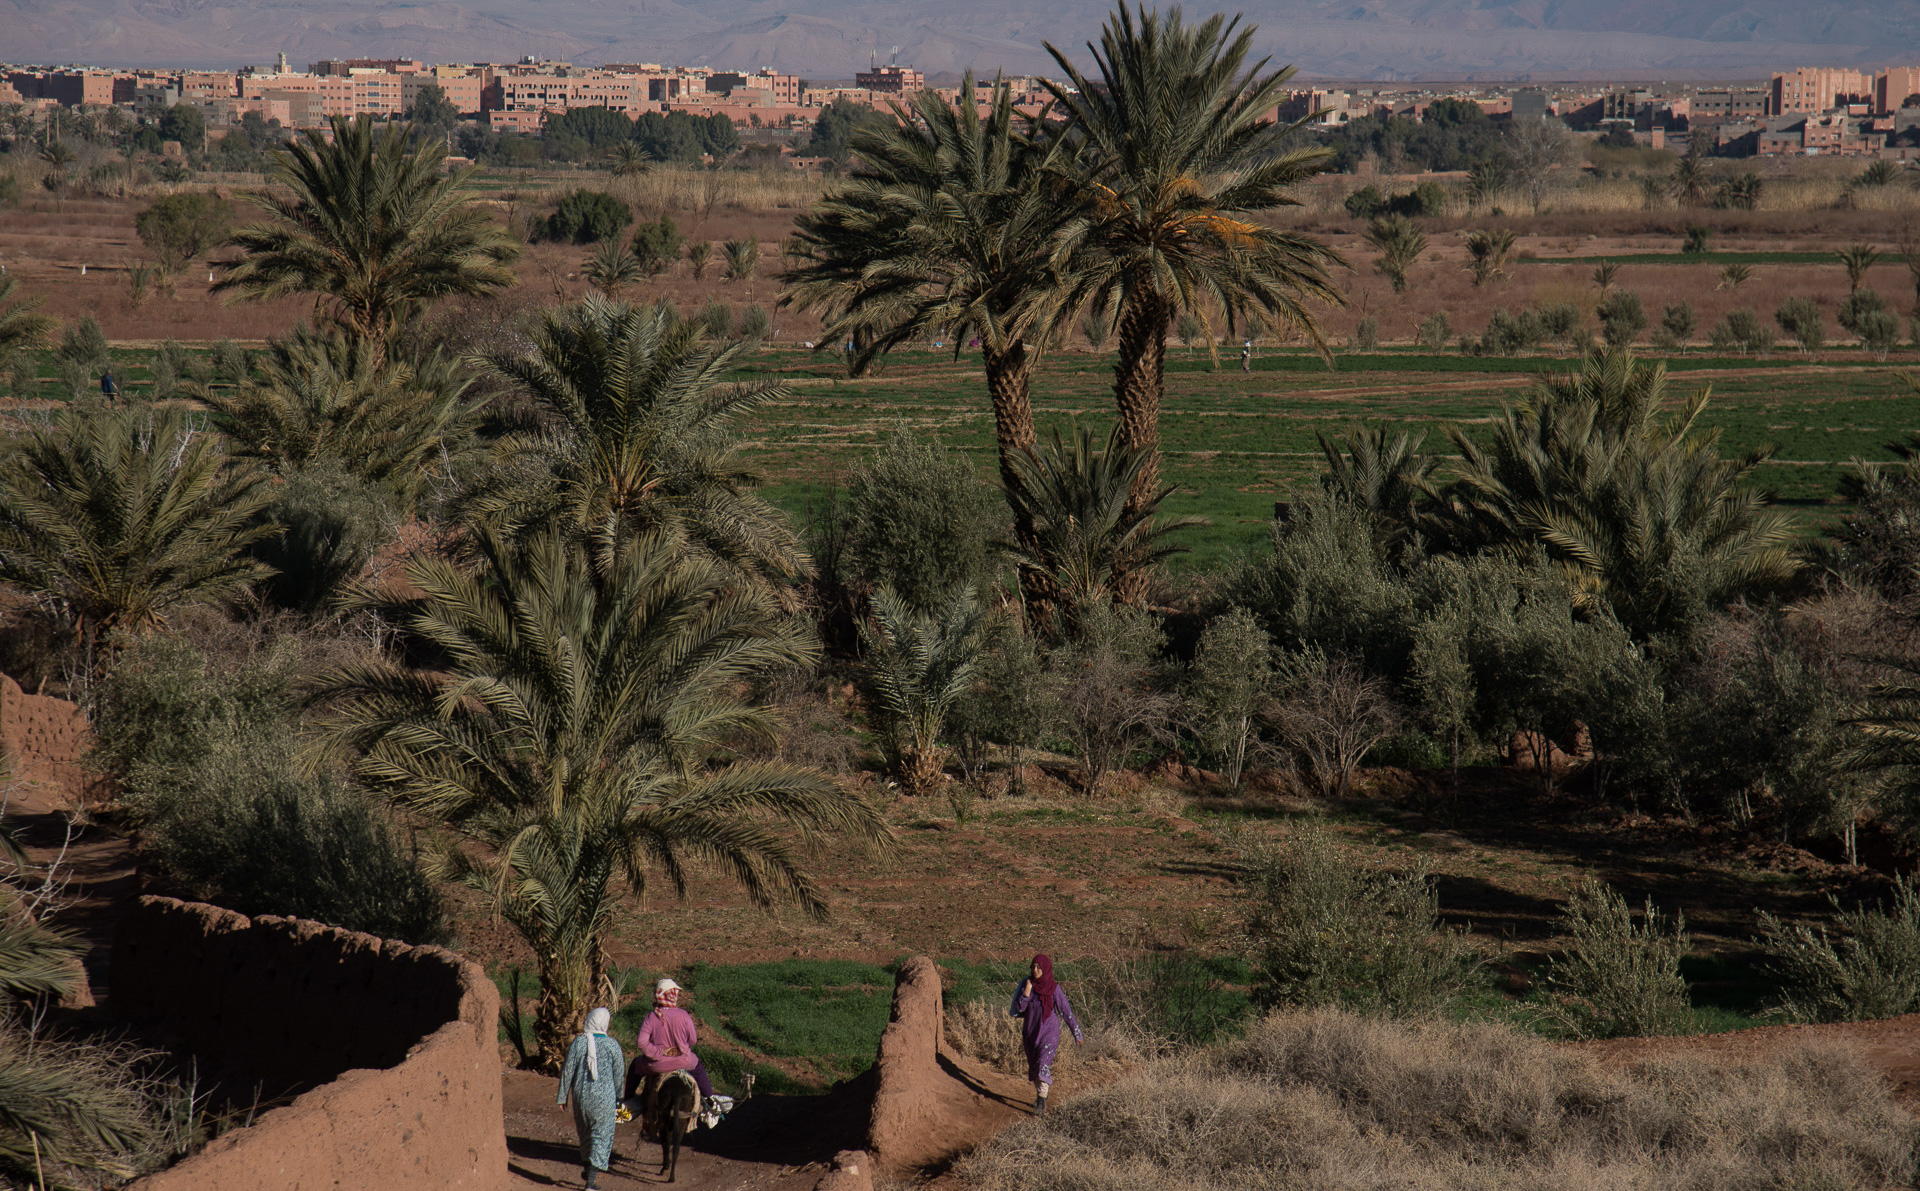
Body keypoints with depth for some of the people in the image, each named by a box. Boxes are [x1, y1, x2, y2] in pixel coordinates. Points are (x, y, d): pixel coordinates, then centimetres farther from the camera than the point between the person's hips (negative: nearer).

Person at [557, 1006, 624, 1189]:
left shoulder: (578, 1042, -6)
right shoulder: (612, 1045, -9)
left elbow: (568, 1071, -3)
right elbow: (618, 1075, -2)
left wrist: (562, 1097, 6)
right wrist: (618, 1099, 11)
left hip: (581, 1095, 2)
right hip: (604, 1097, -2)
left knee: (584, 1133, 21)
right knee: (601, 1134, 3)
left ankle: (586, 1168, 35)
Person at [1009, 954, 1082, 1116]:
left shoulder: (1054, 988, -13)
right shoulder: (1027, 984, -4)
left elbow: (1066, 1010, -8)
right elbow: (1019, 1008, -7)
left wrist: (1077, 1033, -5)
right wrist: (1027, 992, -23)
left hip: (1049, 1031, -4)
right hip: (1030, 1030, 4)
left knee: (1043, 1065, -15)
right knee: (1033, 1065, 14)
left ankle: (1041, 1102, -13)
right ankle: (1040, 1095, 33)